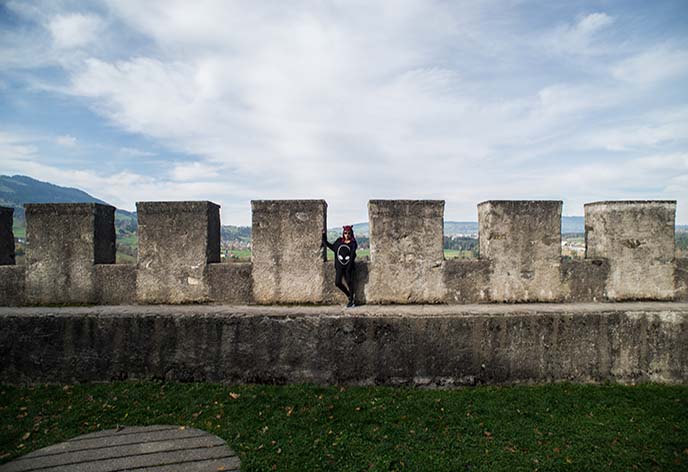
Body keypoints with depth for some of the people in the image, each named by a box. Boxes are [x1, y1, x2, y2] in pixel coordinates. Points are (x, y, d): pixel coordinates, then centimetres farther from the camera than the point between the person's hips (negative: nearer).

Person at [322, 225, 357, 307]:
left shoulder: (353, 243, -2)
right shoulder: (339, 241, 8)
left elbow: (352, 256, -8)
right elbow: (333, 247, 21)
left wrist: (349, 268, -17)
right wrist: (324, 238, 21)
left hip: (348, 266, -3)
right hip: (339, 266, 3)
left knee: (349, 282, 1)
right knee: (337, 283, -3)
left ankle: (351, 300, 14)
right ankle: (349, 295, 19)